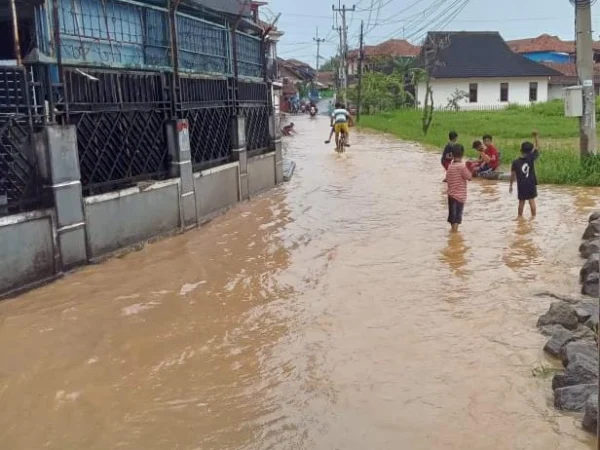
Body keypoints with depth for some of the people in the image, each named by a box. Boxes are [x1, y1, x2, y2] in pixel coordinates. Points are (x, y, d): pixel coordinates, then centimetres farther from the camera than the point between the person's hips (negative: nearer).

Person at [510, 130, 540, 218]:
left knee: (521, 202, 11)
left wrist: (511, 185, 4)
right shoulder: (531, 158, -9)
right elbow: (537, 148, 1)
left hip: (521, 185, 1)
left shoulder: (515, 162, -6)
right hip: (531, 184, -1)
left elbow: (513, 175, -4)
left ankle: (520, 216, 19)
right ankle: (533, 216, 7)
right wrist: (536, 137, 3)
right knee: (532, 201, 4)